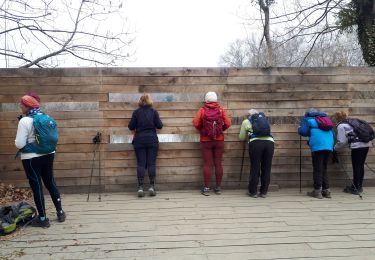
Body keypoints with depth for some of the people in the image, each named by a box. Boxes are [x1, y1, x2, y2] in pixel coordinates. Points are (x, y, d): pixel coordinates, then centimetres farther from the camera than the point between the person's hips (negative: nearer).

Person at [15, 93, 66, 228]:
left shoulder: (24, 121, -17)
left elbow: (20, 144, -16)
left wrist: (17, 141, 5)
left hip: (32, 158, -6)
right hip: (48, 155, 7)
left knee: (36, 186, 4)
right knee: (50, 182, 17)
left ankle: (42, 219, 13)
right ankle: (60, 212, 24)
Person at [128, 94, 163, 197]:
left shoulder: (136, 112, -1)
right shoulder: (154, 111, -1)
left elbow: (131, 126, -2)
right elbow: (159, 126, -2)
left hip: (139, 140, 0)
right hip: (152, 139, 0)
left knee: (141, 164, 2)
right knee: (151, 163, 4)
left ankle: (140, 187, 0)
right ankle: (152, 186, 3)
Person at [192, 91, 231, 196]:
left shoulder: (202, 110, -4)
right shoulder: (221, 110, 0)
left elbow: (195, 123, -11)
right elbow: (228, 123, -5)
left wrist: (202, 130, 7)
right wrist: (221, 129, 12)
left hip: (206, 141, -1)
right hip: (219, 140, 1)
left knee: (207, 165, 2)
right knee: (218, 164, 7)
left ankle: (206, 188, 5)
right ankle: (218, 188, 15)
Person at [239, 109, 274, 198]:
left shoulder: (246, 121, 18)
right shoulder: (264, 119, 27)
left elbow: (241, 138, 23)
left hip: (256, 143, -2)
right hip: (270, 142, 3)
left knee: (255, 168, 6)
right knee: (266, 168, 9)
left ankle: (253, 192, 11)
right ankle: (264, 192, 14)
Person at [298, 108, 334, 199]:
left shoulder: (307, 119, 10)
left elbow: (303, 131, -5)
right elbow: (332, 133, 24)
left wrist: (299, 128, 18)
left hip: (317, 146, -6)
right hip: (329, 145, 6)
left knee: (317, 169, -2)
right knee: (324, 168, 14)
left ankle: (317, 191, -1)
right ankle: (326, 190, 14)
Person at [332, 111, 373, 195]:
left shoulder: (341, 126, -3)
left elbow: (342, 141, -5)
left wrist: (335, 148, 10)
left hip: (357, 146, -8)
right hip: (366, 144, 8)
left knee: (356, 167, 0)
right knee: (361, 166, 16)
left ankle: (355, 188, 8)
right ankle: (359, 187, 25)